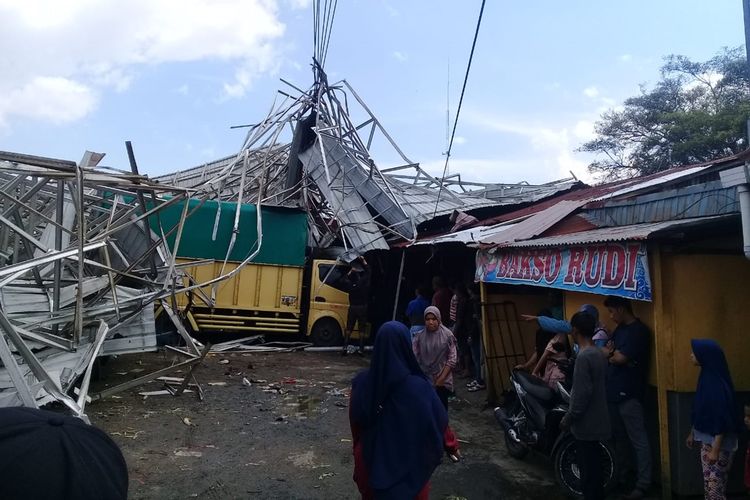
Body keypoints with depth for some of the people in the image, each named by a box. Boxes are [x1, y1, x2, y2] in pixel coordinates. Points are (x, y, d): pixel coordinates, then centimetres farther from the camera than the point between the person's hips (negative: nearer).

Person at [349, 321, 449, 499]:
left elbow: (355, 421, -3)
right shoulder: (419, 388, -28)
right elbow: (441, 422, -14)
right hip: (409, 467, -3)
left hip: (370, 462, 3)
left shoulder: (361, 382, -18)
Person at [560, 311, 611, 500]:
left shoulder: (584, 356, -22)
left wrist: (569, 418, -14)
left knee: (588, 469, 1)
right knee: (593, 465, 20)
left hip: (586, 422, -9)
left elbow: (582, 393, -24)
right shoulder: (599, 353, 6)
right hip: (596, 420, 9)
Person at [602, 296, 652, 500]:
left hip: (629, 394, -9)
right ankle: (619, 476, 30)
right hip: (613, 392, 9)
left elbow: (619, 358, -20)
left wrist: (610, 354, 0)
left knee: (638, 441, 1)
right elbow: (607, 351, 12)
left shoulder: (639, 330, -14)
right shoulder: (620, 328, 14)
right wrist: (613, 355, -9)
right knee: (618, 438, 18)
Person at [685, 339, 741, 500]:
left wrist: (715, 450, -21)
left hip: (720, 444, -9)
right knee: (708, 485, 17)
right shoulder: (706, 376, 4)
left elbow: (722, 420, -23)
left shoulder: (718, 384, -24)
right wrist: (692, 433, 20)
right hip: (707, 440, 9)